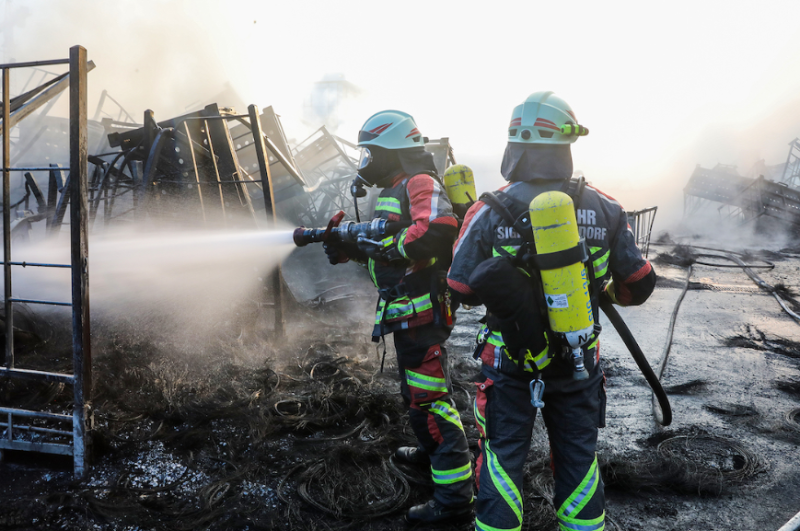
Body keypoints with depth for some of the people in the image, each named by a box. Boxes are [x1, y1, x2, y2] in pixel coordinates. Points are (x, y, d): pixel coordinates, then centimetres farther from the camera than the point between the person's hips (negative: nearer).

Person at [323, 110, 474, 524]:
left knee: (429, 399, -9)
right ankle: (431, 451, 47)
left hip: (422, 312, -11)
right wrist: (347, 247, 4)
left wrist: (393, 250, -25)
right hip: (407, 313, 11)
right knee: (414, 390, 26)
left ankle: (454, 495, -1)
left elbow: (438, 229, -34)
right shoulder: (393, 191, 18)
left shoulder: (420, 184, -14)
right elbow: (382, 247, 20)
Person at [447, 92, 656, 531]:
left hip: (510, 362, -2)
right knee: (578, 457, 19)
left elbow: (461, 289, -10)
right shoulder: (603, 210, -7)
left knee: (503, 458, 12)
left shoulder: (489, 213, -15)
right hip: (579, 360, 2)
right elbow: (639, 284, 1)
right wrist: (608, 293, 21)